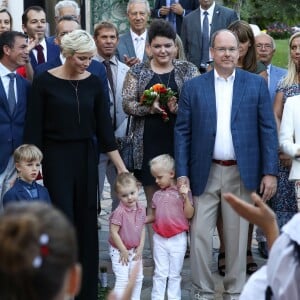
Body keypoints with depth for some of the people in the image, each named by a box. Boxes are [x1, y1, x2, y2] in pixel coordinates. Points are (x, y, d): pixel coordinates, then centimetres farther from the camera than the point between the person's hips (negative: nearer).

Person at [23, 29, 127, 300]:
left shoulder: (94, 83, 3)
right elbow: (33, 129, -5)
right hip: (56, 157, -3)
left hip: (86, 156, 3)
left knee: (87, 222, 5)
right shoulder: (45, 82, -7)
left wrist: (121, 167, 1)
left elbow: (104, 127, 4)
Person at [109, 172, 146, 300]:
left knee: (138, 278, 15)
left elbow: (142, 229, 6)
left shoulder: (141, 209, -3)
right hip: (119, 251, -7)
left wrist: (140, 248, -1)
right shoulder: (119, 212, -24)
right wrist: (123, 251, -17)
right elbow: (113, 232, -22)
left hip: (135, 250, 7)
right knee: (123, 280, -7)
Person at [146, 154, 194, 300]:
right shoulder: (157, 195, 6)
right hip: (159, 239, 3)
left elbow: (189, 214, -12)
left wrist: (185, 197, -23)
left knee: (174, 274, 7)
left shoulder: (182, 192, -6)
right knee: (160, 273, 9)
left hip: (177, 239, -3)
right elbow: (154, 216, 13)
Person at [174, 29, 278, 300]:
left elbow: (268, 129, 1)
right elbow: (182, 132, 2)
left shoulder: (256, 84, 3)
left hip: (242, 173, 0)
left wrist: (270, 172, -5)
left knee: (237, 235, 7)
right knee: (200, 233, 0)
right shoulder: (193, 87, 3)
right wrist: (182, 173, -5)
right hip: (205, 173, 0)